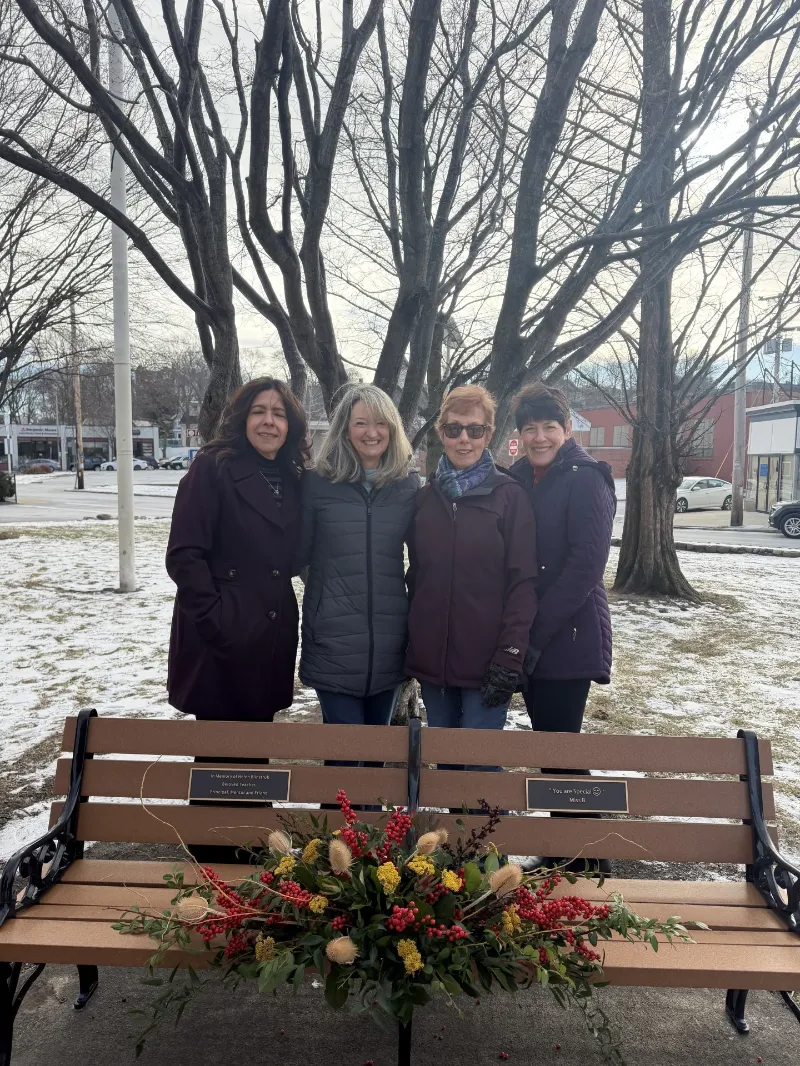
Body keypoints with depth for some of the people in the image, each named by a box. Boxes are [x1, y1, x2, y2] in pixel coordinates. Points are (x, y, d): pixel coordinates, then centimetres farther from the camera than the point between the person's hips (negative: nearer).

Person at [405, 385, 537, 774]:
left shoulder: (509, 496, -5)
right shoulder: (425, 497, 7)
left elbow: (523, 581, -9)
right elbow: (416, 576, 12)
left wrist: (509, 657, -15)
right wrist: (411, 645, 7)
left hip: (486, 663, -4)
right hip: (431, 660, 4)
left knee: (480, 763, 0)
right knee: (444, 761, 15)